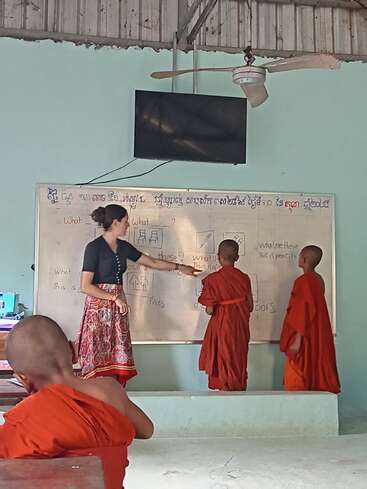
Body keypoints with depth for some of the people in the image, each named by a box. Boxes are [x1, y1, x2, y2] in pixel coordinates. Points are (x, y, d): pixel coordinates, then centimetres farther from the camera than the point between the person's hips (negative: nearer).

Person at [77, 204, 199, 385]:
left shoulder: (123, 247, 12)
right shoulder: (94, 247, -9)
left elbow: (152, 262, 22)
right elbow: (85, 286, -13)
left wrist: (180, 267, 26)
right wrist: (114, 298, -14)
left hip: (118, 309, 7)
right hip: (98, 308, -7)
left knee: (117, 361, 3)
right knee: (98, 363, -7)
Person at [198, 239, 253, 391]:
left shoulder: (213, 279, -15)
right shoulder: (244, 278, -2)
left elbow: (210, 310, -15)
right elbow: (250, 307, 3)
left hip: (222, 327, -4)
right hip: (241, 327, 4)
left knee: (224, 363, 8)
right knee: (239, 364, 16)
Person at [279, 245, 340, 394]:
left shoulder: (303, 281, -16)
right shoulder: (318, 280, 10)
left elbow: (303, 312, -20)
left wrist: (297, 340, -19)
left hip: (305, 336, -9)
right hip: (318, 336, 9)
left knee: (295, 377, -3)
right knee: (314, 373, 12)